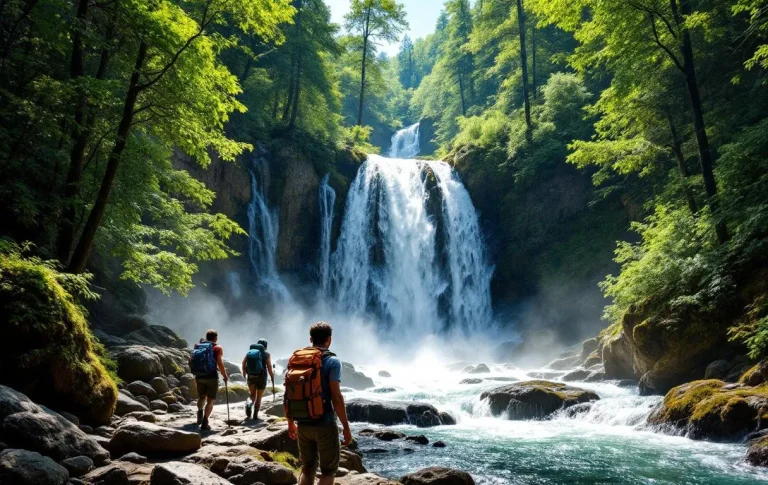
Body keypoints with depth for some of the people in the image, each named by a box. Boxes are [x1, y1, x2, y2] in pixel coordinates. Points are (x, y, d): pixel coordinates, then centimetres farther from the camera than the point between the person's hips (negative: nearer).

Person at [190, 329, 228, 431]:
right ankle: (204, 423, -5)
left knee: (202, 397, 27)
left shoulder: (198, 346, 9)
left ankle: (200, 412, 6)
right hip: (211, 377, -4)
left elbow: (191, 361, 6)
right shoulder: (217, 348, -4)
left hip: (199, 377, 4)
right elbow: (220, 364, -13)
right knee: (210, 400, 4)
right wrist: (225, 376, -1)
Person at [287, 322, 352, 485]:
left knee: (307, 469, 17)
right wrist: (346, 426, -10)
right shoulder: (332, 361, -11)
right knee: (328, 471, 8)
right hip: (324, 424, -5)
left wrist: (290, 422, 18)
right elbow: (336, 397, -17)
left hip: (303, 424, 5)